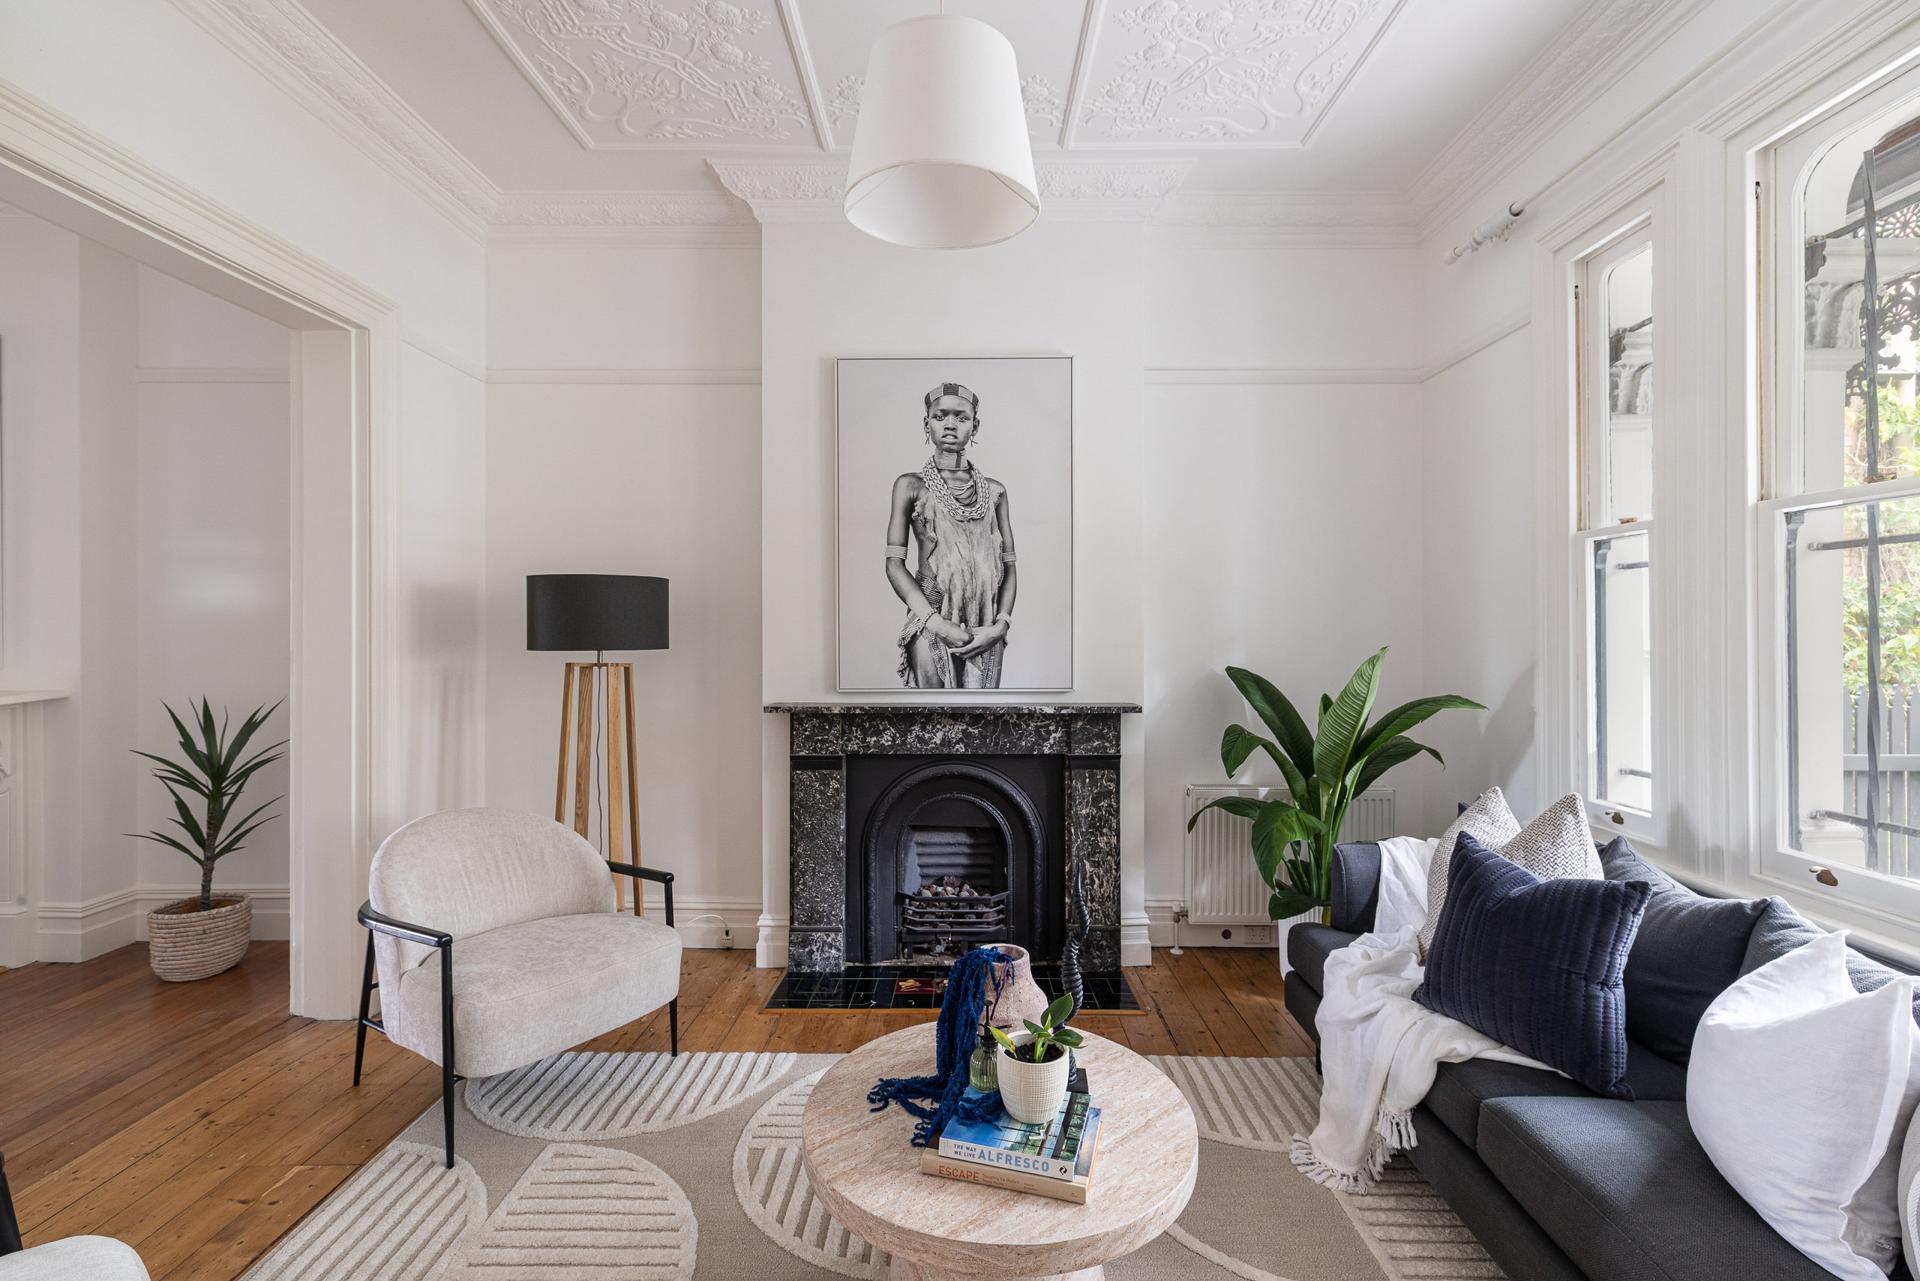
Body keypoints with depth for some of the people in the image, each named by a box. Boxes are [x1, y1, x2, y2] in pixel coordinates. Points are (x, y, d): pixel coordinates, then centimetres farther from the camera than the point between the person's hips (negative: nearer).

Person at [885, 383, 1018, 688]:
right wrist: (938, 623, -11)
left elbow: (1009, 564, 9)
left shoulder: (994, 490, 10)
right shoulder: (911, 485, 3)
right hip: (931, 624, -2)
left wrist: (1001, 624, -6)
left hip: (985, 631, 2)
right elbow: (894, 563, -2)